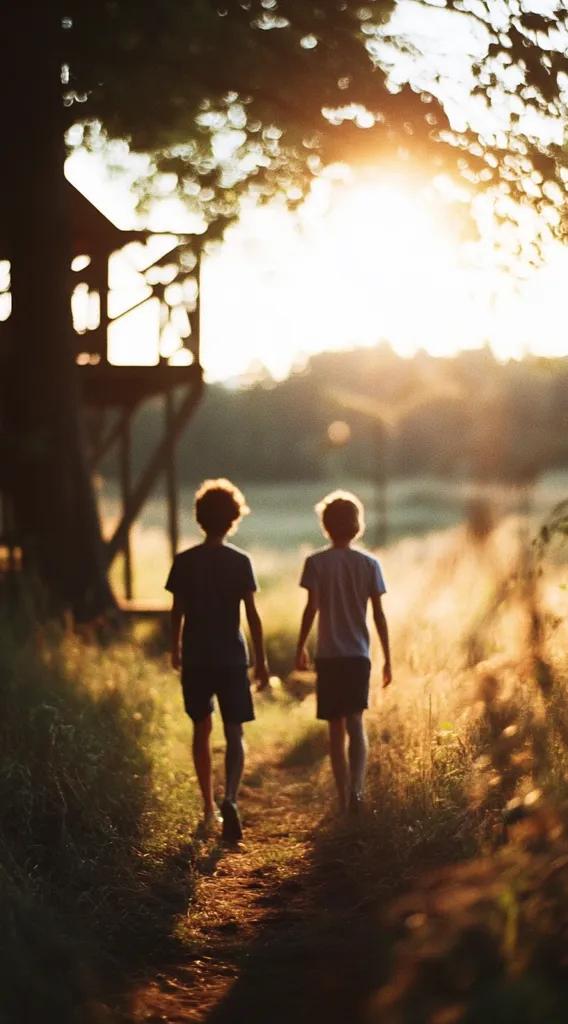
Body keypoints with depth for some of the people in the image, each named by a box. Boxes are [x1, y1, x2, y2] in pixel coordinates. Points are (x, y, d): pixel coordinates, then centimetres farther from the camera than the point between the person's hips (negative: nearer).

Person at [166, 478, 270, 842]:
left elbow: (178, 612, 2)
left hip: (196, 659, 2)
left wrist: (176, 649, 19)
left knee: (202, 730, 16)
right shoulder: (240, 562, -5)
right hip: (232, 659, -2)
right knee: (234, 733, 0)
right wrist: (261, 659, 2)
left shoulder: (184, 562, -2)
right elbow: (252, 615, -5)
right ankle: (230, 799, -23)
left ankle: (209, 807, 21)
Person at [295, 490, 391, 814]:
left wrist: (301, 647, 3)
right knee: (356, 724, -1)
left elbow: (312, 608, -9)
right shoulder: (369, 563, 1)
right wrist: (387, 659, 6)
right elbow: (379, 614, 1)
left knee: (337, 729, 8)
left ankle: (344, 798, 10)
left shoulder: (317, 563, -5)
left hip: (329, 656, -1)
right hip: (359, 655, 1)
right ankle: (356, 788, -23)